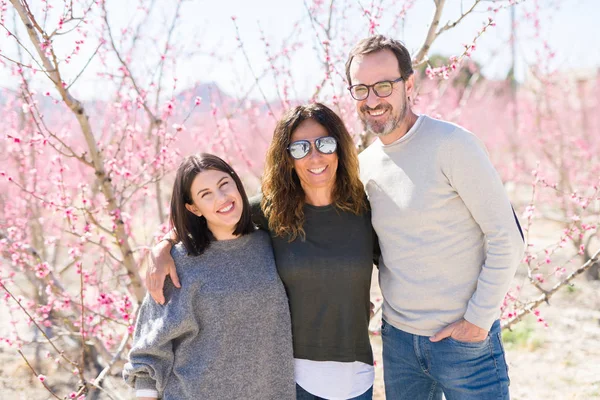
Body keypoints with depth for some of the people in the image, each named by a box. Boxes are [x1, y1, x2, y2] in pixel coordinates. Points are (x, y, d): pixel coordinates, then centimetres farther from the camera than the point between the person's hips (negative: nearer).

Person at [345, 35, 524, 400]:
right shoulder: (365, 164, 4)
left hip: (465, 339, -5)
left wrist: (478, 319, -12)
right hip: (397, 337, 6)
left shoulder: (453, 144, -15)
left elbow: (507, 240, -15)